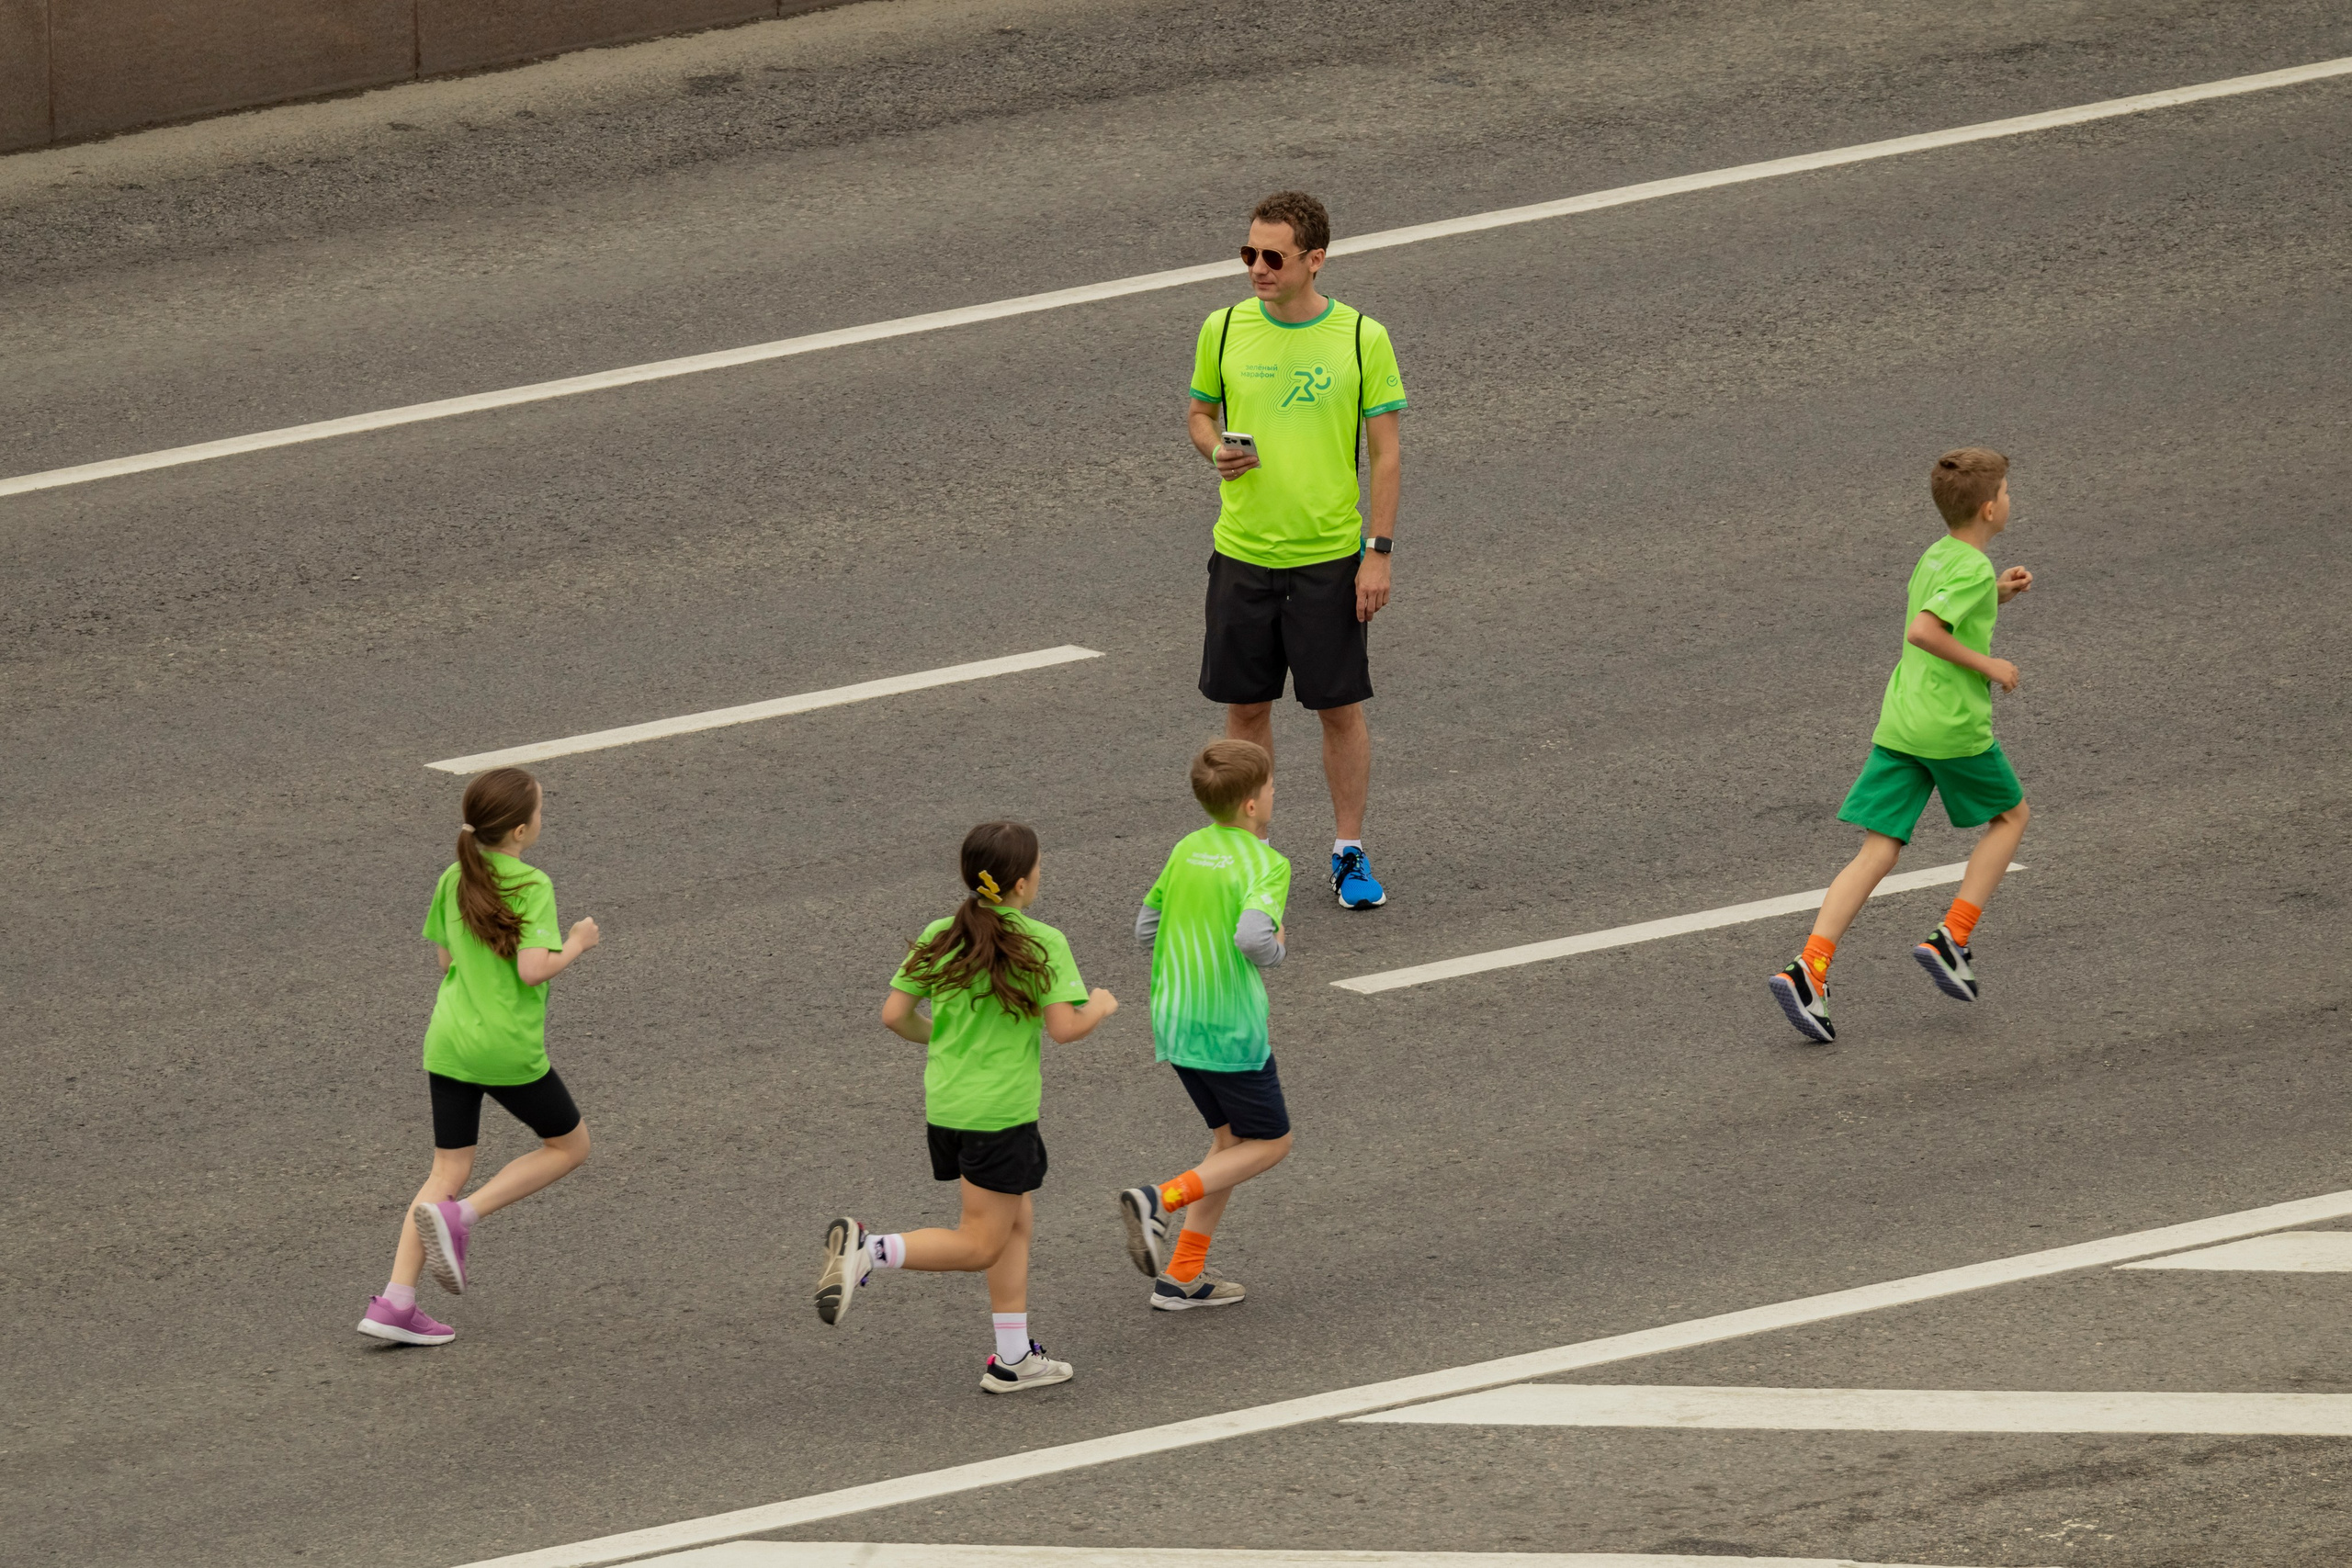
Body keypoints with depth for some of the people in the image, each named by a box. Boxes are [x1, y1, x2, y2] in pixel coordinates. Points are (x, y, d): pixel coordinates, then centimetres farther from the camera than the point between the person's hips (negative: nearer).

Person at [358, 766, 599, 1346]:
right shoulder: (532, 886, -15)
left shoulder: (454, 881, 5)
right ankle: (457, 1218, -1)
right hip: (509, 1050, -6)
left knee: (450, 1170, 12)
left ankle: (395, 1303, 3)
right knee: (569, 1146, 16)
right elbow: (532, 971, -22)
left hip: (447, 1043, 6)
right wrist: (575, 946, -5)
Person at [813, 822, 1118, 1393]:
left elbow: (894, 1015, 2)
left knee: (1017, 1222, 19)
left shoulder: (940, 937, 3)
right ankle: (867, 1250, -21)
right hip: (1001, 1111, -7)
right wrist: (1099, 1007, 4)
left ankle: (1014, 1359, 19)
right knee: (980, 1246, 0)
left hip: (945, 1105, 7)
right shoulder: (1042, 944, -13)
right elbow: (1064, 1027, -17)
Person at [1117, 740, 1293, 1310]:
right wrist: (1276, 949, -9)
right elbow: (1252, 936, -30)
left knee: (1231, 1140, 20)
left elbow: (1146, 927, 12)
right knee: (1270, 1143, 9)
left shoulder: (1186, 851, 7)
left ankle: (1181, 1276, 16)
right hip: (1230, 1027, -7)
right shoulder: (1265, 864, -15)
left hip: (1172, 1020, 8)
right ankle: (1160, 1200, -12)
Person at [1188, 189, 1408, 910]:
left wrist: (1379, 553, -7)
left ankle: (1349, 852, 18)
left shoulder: (1362, 338, -7)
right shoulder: (1224, 330, -1)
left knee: (1341, 707, 5)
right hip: (1243, 553, 2)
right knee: (1246, 707, 9)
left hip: (1330, 557, -2)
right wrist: (1215, 450, -10)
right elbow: (1200, 411, 14)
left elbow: (1386, 453, -3)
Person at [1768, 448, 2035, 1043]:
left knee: (1877, 852, 2)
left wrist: (1995, 595, 21)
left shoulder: (1934, 556, 15)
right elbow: (1922, 632, -25)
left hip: (1899, 722, 7)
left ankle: (1809, 969, -14)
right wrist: (1987, 665, -15)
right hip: (1954, 725, -7)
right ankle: (1951, 940, 9)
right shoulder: (1973, 569, -12)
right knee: (2011, 814, 18)